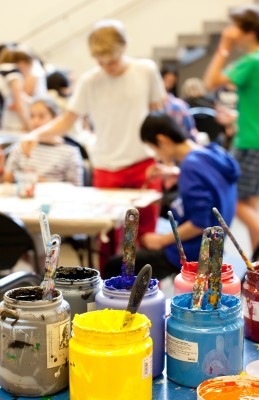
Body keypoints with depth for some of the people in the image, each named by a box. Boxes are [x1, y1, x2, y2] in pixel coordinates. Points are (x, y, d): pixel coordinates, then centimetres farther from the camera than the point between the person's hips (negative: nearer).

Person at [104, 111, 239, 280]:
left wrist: (162, 240, -14)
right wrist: (174, 176, 12)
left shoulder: (191, 166, -24)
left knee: (114, 268, -3)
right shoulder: (213, 153, 2)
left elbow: (199, 224, -27)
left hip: (189, 255, -10)